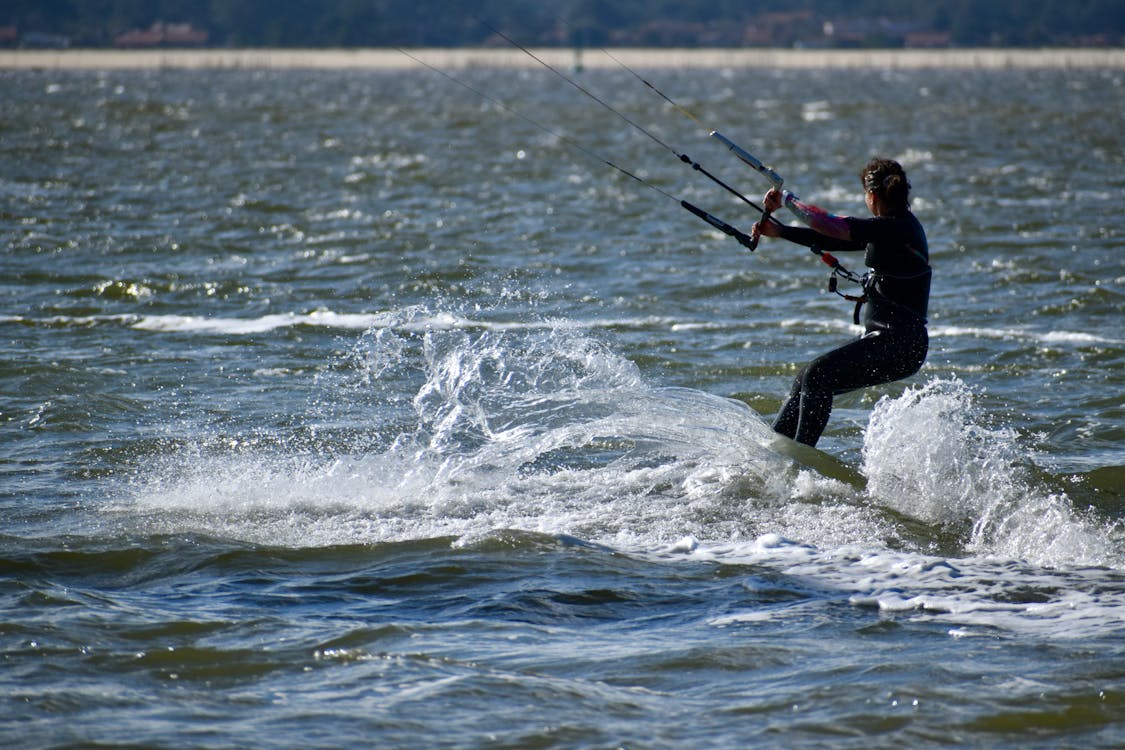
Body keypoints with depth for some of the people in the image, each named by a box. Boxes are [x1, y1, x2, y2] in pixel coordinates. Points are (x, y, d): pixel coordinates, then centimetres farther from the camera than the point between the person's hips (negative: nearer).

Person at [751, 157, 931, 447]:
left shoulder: (895, 228, -17)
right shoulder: (892, 227, 14)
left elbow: (831, 227, -24)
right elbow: (836, 240, 20)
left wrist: (787, 200, -11)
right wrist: (779, 231, 18)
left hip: (898, 344, -10)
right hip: (886, 340, 10)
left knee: (818, 375, -21)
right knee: (809, 379, 11)